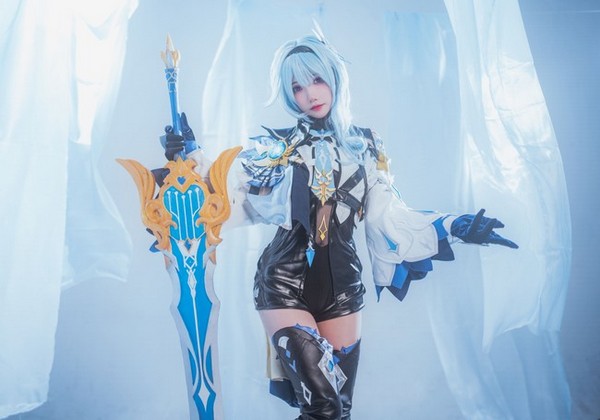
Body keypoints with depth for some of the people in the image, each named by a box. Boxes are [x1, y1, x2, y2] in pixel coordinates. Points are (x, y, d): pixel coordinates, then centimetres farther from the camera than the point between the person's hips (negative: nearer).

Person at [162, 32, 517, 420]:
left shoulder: (364, 145, 9)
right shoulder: (278, 146, 4)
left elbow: (390, 215, 7)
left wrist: (457, 227, 1)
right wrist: (193, 157, -11)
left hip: (341, 282, 3)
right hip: (285, 280, -3)